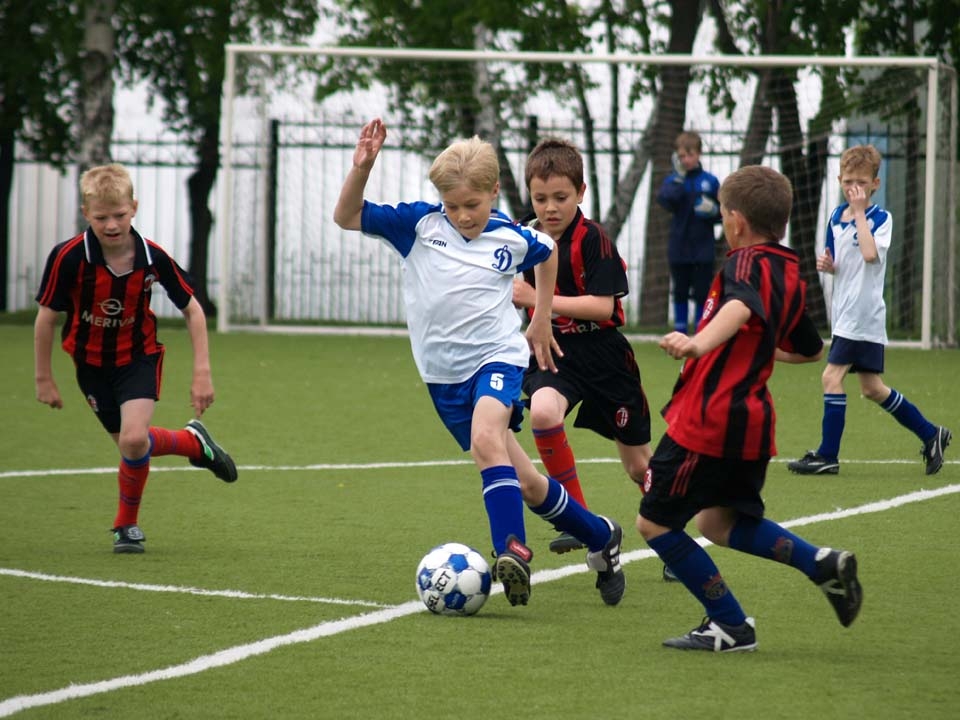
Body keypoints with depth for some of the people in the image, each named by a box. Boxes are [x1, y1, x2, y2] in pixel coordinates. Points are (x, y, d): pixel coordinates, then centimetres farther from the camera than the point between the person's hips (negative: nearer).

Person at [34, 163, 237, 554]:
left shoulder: (153, 258, -20)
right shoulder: (69, 258, -24)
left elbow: (192, 310, -6)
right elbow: (46, 317, -11)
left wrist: (202, 372, -10)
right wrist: (44, 378, -5)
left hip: (139, 357, -1)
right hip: (92, 364, 1)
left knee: (134, 439, -20)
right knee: (129, 443, 6)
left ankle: (127, 524, 5)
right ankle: (194, 442, 38)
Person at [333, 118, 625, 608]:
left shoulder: (512, 239, -3)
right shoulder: (419, 223, -5)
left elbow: (547, 253, 20)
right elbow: (347, 217, -8)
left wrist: (541, 320, 20)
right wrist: (361, 168, -24)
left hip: (497, 357, -3)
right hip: (443, 376, 3)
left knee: (486, 437, -35)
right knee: (522, 483, 7)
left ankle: (512, 548, -39)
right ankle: (599, 538, 26)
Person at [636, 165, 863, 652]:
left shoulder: (747, 262, -12)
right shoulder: (790, 274, 14)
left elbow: (742, 306, -36)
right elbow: (810, 350, 30)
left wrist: (699, 344, -54)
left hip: (706, 420, -9)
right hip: (752, 420, 9)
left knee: (655, 522, 2)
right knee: (718, 521, 24)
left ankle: (729, 626, 3)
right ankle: (823, 563, 7)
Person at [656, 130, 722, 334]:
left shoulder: (710, 181, 2)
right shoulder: (673, 180, 1)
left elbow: (722, 213, 7)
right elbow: (665, 199, -19)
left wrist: (713, 211, -14)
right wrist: (679, 178, -21)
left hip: (703, 249, 0)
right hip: (679, 247, 0)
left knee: (702, 294, 3)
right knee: (680, 293, 7)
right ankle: (680, 334, 15)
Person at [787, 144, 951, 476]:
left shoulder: (881, 218, -9)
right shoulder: (836, 217, 12)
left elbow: (871, 254, -27)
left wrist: (859, 211, -22)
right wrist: (827, 265, 0)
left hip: (864, 315, -8)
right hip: (845, 312, 8)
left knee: (832, 377, -13)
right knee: (872, 389, 12)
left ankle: (827, 456, -6)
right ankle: (930, 434, 25)